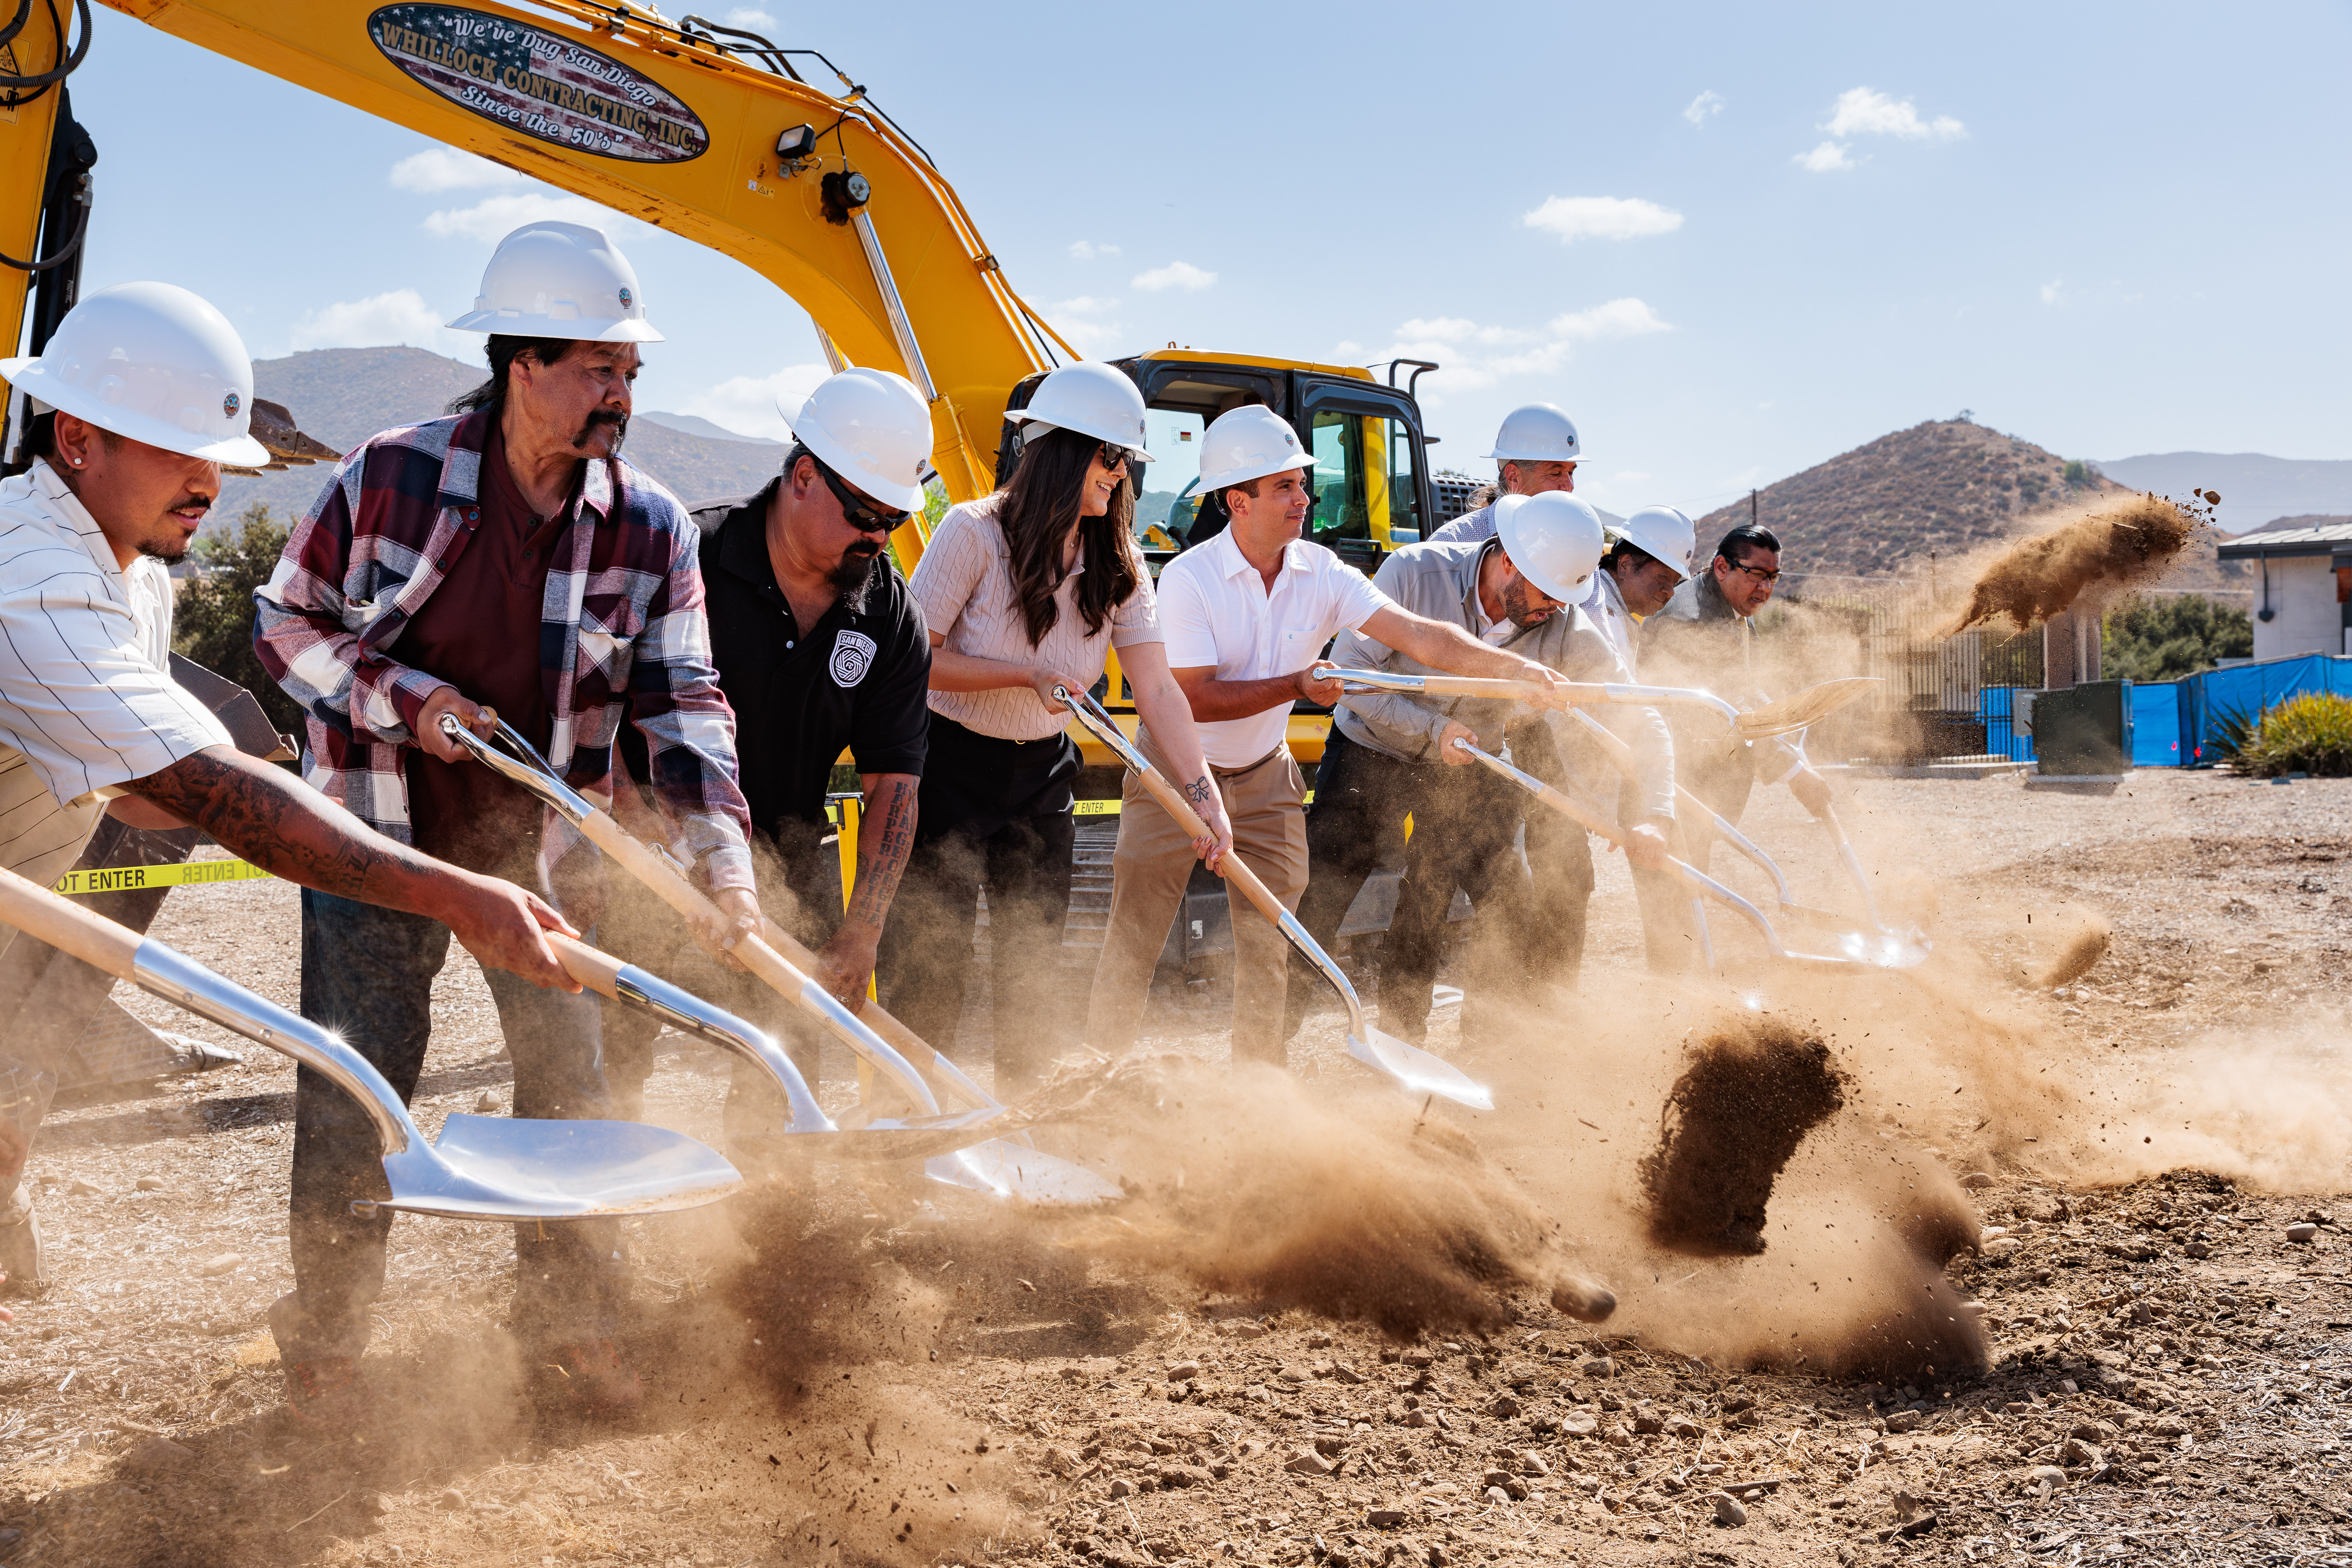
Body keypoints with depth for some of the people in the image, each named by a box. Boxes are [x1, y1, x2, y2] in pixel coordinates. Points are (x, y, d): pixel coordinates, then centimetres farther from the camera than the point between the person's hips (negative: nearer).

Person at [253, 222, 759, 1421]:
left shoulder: (650, 529, -8)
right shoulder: (390, 478, -13)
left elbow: (683, 699, -9)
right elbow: (284, 624, -3)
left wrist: (724, 860, -22)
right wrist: (406, 699, -19)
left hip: (544, 841, 3)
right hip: (379, 830, -2)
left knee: (570, 1080, 6)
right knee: (355, 1090, 1)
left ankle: (571, 1332, 22)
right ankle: (323, 1340, 19)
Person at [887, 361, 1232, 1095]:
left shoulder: (1117, 563, -2)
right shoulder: (974, 532, -15)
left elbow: (1158, 688, -8)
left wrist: (1203, 790, -19)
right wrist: (1028, 676, -22)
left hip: (1042, 777, 5)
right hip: (950, 767, -5)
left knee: (1035, 973, 9)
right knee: (929, 972, -2)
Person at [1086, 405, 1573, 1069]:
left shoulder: (1322, 574, -11)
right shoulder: (1188, 579, -21)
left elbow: (1418, 634, -19)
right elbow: (1195, 699, -23)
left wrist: (1509, 666, -31)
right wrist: (1298, 684, -27)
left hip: (1263, 776, 4)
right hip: (1177, 771, -4)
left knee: (1268, 941, 6)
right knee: (1135, 935, 0)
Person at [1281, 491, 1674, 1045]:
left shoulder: (1568, 635, -19)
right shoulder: (1414, 572, -25)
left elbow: (1642, 726, -16)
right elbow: (1349, 667, -21)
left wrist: (1652, 819, -30)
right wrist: (1432, 729, -29)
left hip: (1468, 772, 3)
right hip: (1372, 751, -3)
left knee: (1515, 913, 0)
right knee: (1315, 903, -4)